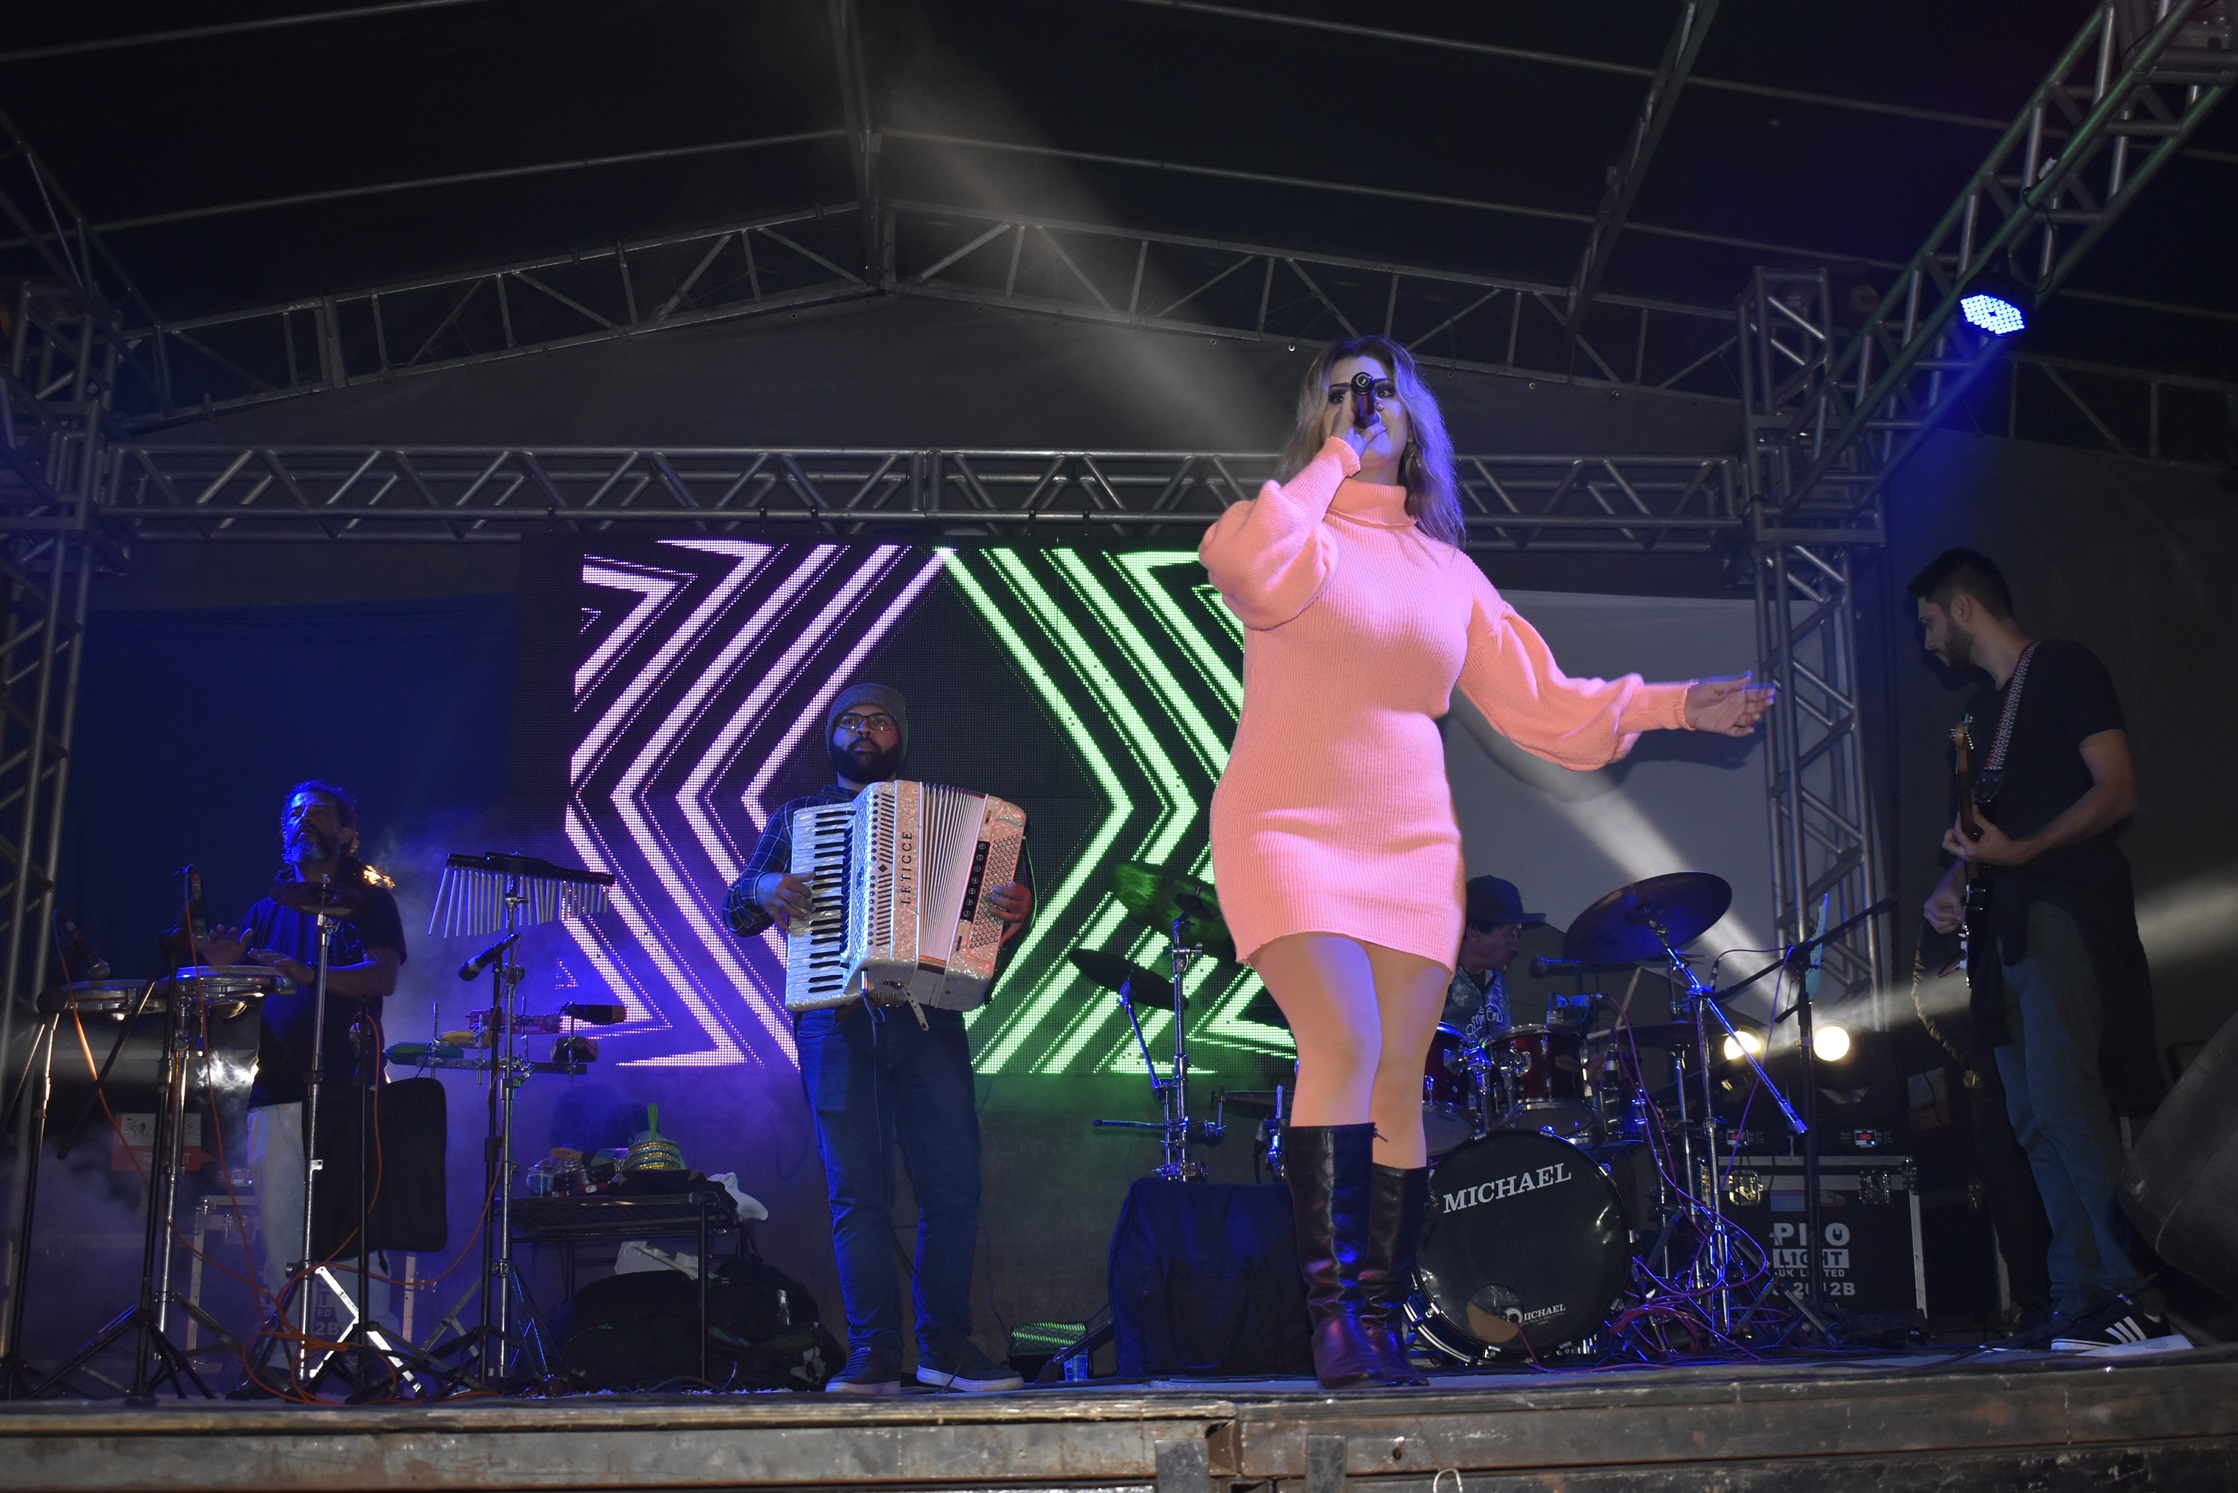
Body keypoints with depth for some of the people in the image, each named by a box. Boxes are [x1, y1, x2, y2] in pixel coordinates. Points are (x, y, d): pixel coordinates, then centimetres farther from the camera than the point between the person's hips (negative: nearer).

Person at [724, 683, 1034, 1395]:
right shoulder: (795, 817, 19)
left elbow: (990, 891, 13)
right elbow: (736, 909, 17)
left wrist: (1016, 901, -10)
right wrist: (764, 892, -6)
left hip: (927, 1017, 0)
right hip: (836, 1019, 0)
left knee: (953, 1185, -5)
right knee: (858, 1191, -5)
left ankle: (946, 1346, 6)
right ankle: (874, 1352, -1)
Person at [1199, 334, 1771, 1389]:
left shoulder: (1448, 573, 15)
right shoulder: (1295, 527, 4)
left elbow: (1540, 703, 13)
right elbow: (1242, 565, -21)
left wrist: (1673, 705, 4)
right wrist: (1335, 460, -9)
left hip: (1410, 844, 4)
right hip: (1288, 829, -4)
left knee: (1399, 1082, 0)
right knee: (1345, 1045, -21)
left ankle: (1380, 1325, 8)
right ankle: (1331, 1310, -15)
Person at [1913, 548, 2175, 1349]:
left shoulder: (2061, 668, -3)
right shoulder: (1984, 705, 23)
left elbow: (2117, 791, -12)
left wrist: (2019, 853, -22)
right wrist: (1954, 881, 8)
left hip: (2064, 913, -9)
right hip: (2008, 924, 9)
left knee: (2060, 1103, -19)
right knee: (2035, 1123, 4)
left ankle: (2137, 1294, -16)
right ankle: (2081, 1301, 6)